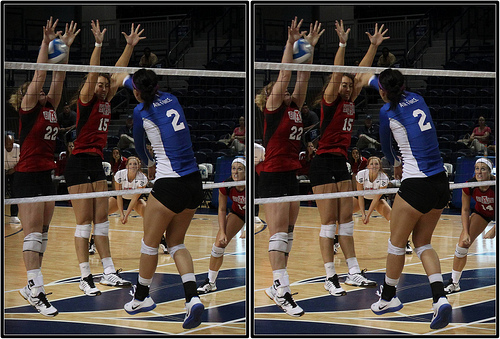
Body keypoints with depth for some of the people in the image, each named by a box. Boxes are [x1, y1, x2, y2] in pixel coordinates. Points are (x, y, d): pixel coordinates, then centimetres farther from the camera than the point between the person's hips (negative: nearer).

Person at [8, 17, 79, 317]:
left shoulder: (50, 107, 13)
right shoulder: (28, 109, -5)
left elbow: (59, 77, 9)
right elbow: (39, 75, -14)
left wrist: (65, 46, 4)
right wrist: (47, 42, -17)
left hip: (47, 176, 8)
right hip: (28, 177, -8)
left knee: (42, 234, 9)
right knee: (33, 234, -11)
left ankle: (31, 287, 16)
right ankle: (37, 292, -15)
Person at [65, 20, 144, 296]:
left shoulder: (106, 100, 11)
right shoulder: (86, 100, -7)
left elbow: (119, 72, 14)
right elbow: (92, 74, -21)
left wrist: (130, 45, 9)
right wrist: (98, 45, -30)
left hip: (97, 164, 8)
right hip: (79, 164, -8)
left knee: (101, 221, 9)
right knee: (84, 223, -6)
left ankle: (108, 273, 13)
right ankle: (85, 278, -3)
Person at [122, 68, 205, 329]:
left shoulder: (141, 111, -6)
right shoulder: (171, 99, 10)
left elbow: (139, 145, 12)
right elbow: (153, 91, 33)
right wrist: (128, 79, 53)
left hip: (169, 185, -7)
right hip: (194, 182, 7)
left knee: (150, 242, 12)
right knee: (176, 243, 15)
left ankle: (142, 298, 28)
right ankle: (192, 298, -3)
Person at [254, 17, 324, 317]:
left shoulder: (295, 107, 14)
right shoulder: (274, 108, -4)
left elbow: (302, 77, 11)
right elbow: (285, 75, -11)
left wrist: (311, 46, 5)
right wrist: (291, 43, -14)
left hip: (292, 176, 8)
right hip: (273, 176, -8)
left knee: (288, 233, 9)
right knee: (279, 234, -11)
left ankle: (276, 286, 15)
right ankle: (283, 292, -15)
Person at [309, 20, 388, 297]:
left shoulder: (349, 101, 12)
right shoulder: (330, 99, -5)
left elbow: (362, 72, 15)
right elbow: (336, 74, -19)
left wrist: (374, 45, 12)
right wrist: (342, 45, -27)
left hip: (341, 163, 8)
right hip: (323, 163, -8)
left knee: (346, 221, 10)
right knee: (329, 223, -5)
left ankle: (353, 273, 13)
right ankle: (330, 278, -2)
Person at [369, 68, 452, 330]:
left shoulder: (387, 111, -7)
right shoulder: (417, 99, 10)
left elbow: (385, 146, 12)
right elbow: (397, 90, 34)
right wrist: (372, 79, 52)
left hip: (416, 185, -7)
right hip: (441, 183, 7)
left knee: (397, 242, 12)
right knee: (422, 242, 16)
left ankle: (389, 297, 28)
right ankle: (440, 298, -2)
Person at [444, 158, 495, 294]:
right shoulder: (469, 186, -27)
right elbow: (465, 210, -12)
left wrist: (494, 230, -29)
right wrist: (466, 233, -16)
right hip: (481, 212, 2)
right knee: (463, 244, -8)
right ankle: (454, 282, 6)